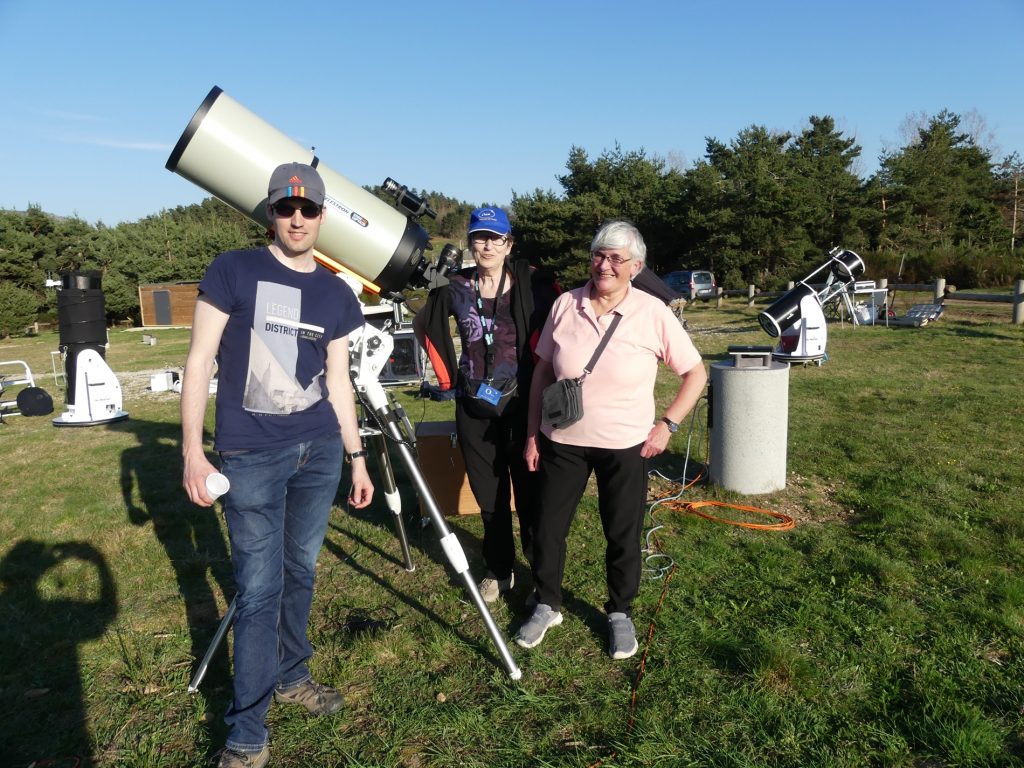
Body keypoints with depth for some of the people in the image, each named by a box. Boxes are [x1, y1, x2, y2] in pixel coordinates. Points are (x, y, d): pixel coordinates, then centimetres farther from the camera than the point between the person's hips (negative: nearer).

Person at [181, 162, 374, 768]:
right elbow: (199, 361, -5)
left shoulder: (336, 293, 8)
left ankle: (292, 676, 35)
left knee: (301, 571, 13)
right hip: (251, 457, -4)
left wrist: (357, 456, 13)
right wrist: (193, 450, -11)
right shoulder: (234, 271, -4)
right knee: (259, 589, -1)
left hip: (320, 452, 4)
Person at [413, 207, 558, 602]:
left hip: (523, 404, -2)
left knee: (530, 494, 2)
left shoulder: (532, 282, -5)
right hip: (474, 407, 3)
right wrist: (447, 375, 11)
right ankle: (499, 570, 26)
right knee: (489, 496, 11)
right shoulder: (456, 287, 2)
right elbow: (424, 324, 15)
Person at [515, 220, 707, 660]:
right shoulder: (565, 305, -5)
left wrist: (667, 425, -8)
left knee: (623, 534, 10)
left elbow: (695, 373, -1)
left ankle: (620, 614, 33)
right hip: (562, 442, 2)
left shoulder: (653, 314, -10)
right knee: (548, 527, 10)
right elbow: (542, 372, 4)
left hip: (625, 447, -2)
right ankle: (547, 606, 33)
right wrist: (532, 434, 4)